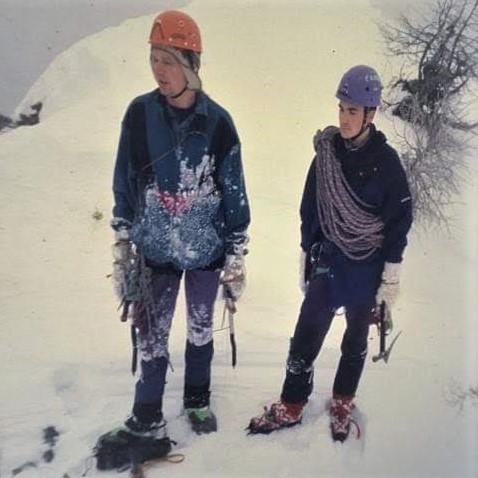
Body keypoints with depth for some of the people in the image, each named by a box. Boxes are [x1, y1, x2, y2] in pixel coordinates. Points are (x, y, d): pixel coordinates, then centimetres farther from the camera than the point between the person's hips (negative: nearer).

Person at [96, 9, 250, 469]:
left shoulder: (218, 121, -11)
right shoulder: (139, 113, -8)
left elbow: (235, 193, -4)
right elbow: (124, 184, 1)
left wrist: (237, 256, -2)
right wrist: (122, 245, 4)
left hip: (207, 249, 0)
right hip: (156, 249, 0)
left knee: (201, 330, 17)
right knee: (151, 336, 6)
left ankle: (197, 401, 40)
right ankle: (147, 417, 28)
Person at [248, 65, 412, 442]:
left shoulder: (386, 160, -12)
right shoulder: (326, 153, -3)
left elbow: (400, 219, -8)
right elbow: (310, 208, 5)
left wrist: (391, 279, -8)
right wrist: (306, 255, 10)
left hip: (368, 267, -2)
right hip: (329, 261, 2)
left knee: (356, 339, 16)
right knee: (306, 336, 0)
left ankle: (343, 403, 37)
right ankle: (291, 407, 19)